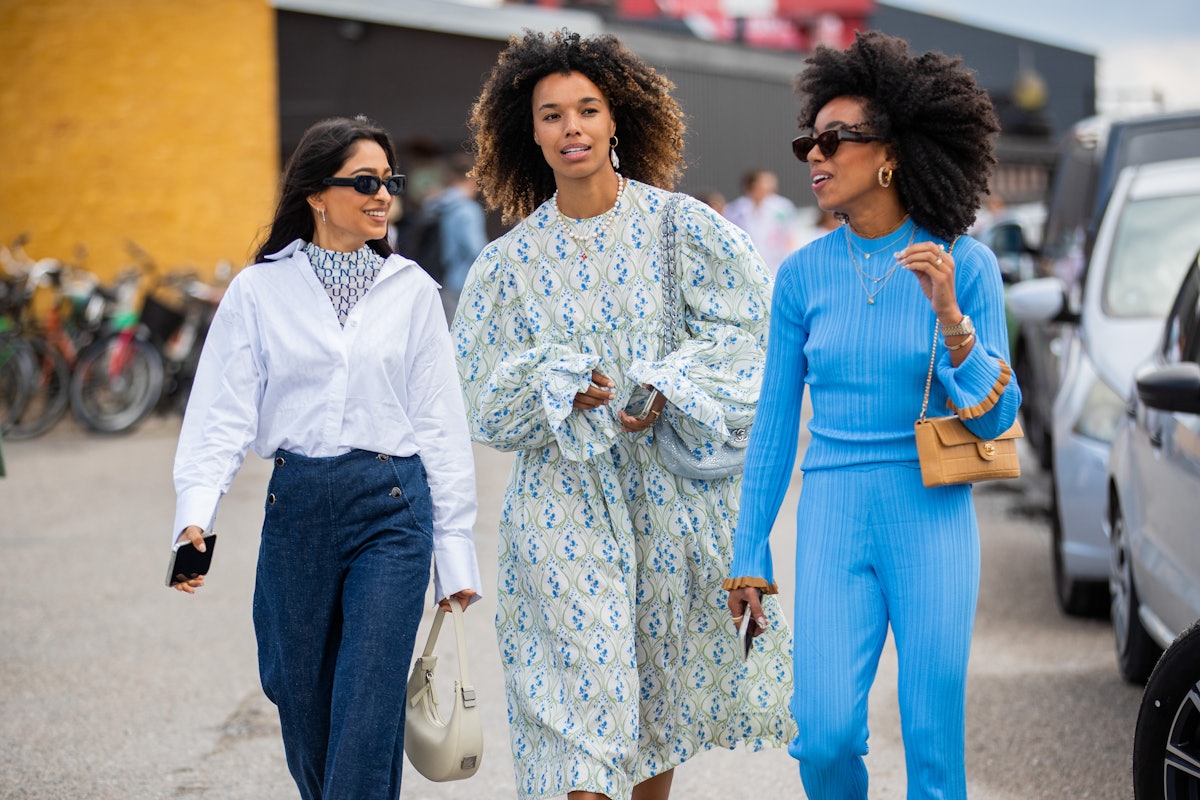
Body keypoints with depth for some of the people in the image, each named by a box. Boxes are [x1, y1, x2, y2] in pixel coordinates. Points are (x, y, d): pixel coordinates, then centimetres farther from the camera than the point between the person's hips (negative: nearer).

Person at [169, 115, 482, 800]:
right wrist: (195, 516, -17)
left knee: (367, 714, -7)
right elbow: (223, 413, -2)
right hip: (297, 506, 1)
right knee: (301, 702, 11)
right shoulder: (259, 290, 3)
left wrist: (455, 548, 3)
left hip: (393, 509, -1)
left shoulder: (411, 289, 5)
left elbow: (441, 423, 6)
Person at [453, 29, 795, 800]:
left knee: (667, 679, 11)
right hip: (567, 500, 0)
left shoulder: (681, 227, -1)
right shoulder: (511, 260, 3)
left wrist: (667, 390, -18)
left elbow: (750, 331, -6)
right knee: (583, 682, -7)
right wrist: (563, 389, -16)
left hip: (676, 490, 1)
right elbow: (488, 396, 2)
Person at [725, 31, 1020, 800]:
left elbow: (998, 417, -4)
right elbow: (776, 420, 7)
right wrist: (750, 555, 8)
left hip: (933, 519, -1)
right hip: (834, 518, 1)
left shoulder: (965, 264, -4)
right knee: (826, 737, -9)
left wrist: (949, 317, -20)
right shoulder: (804, 273, 1)